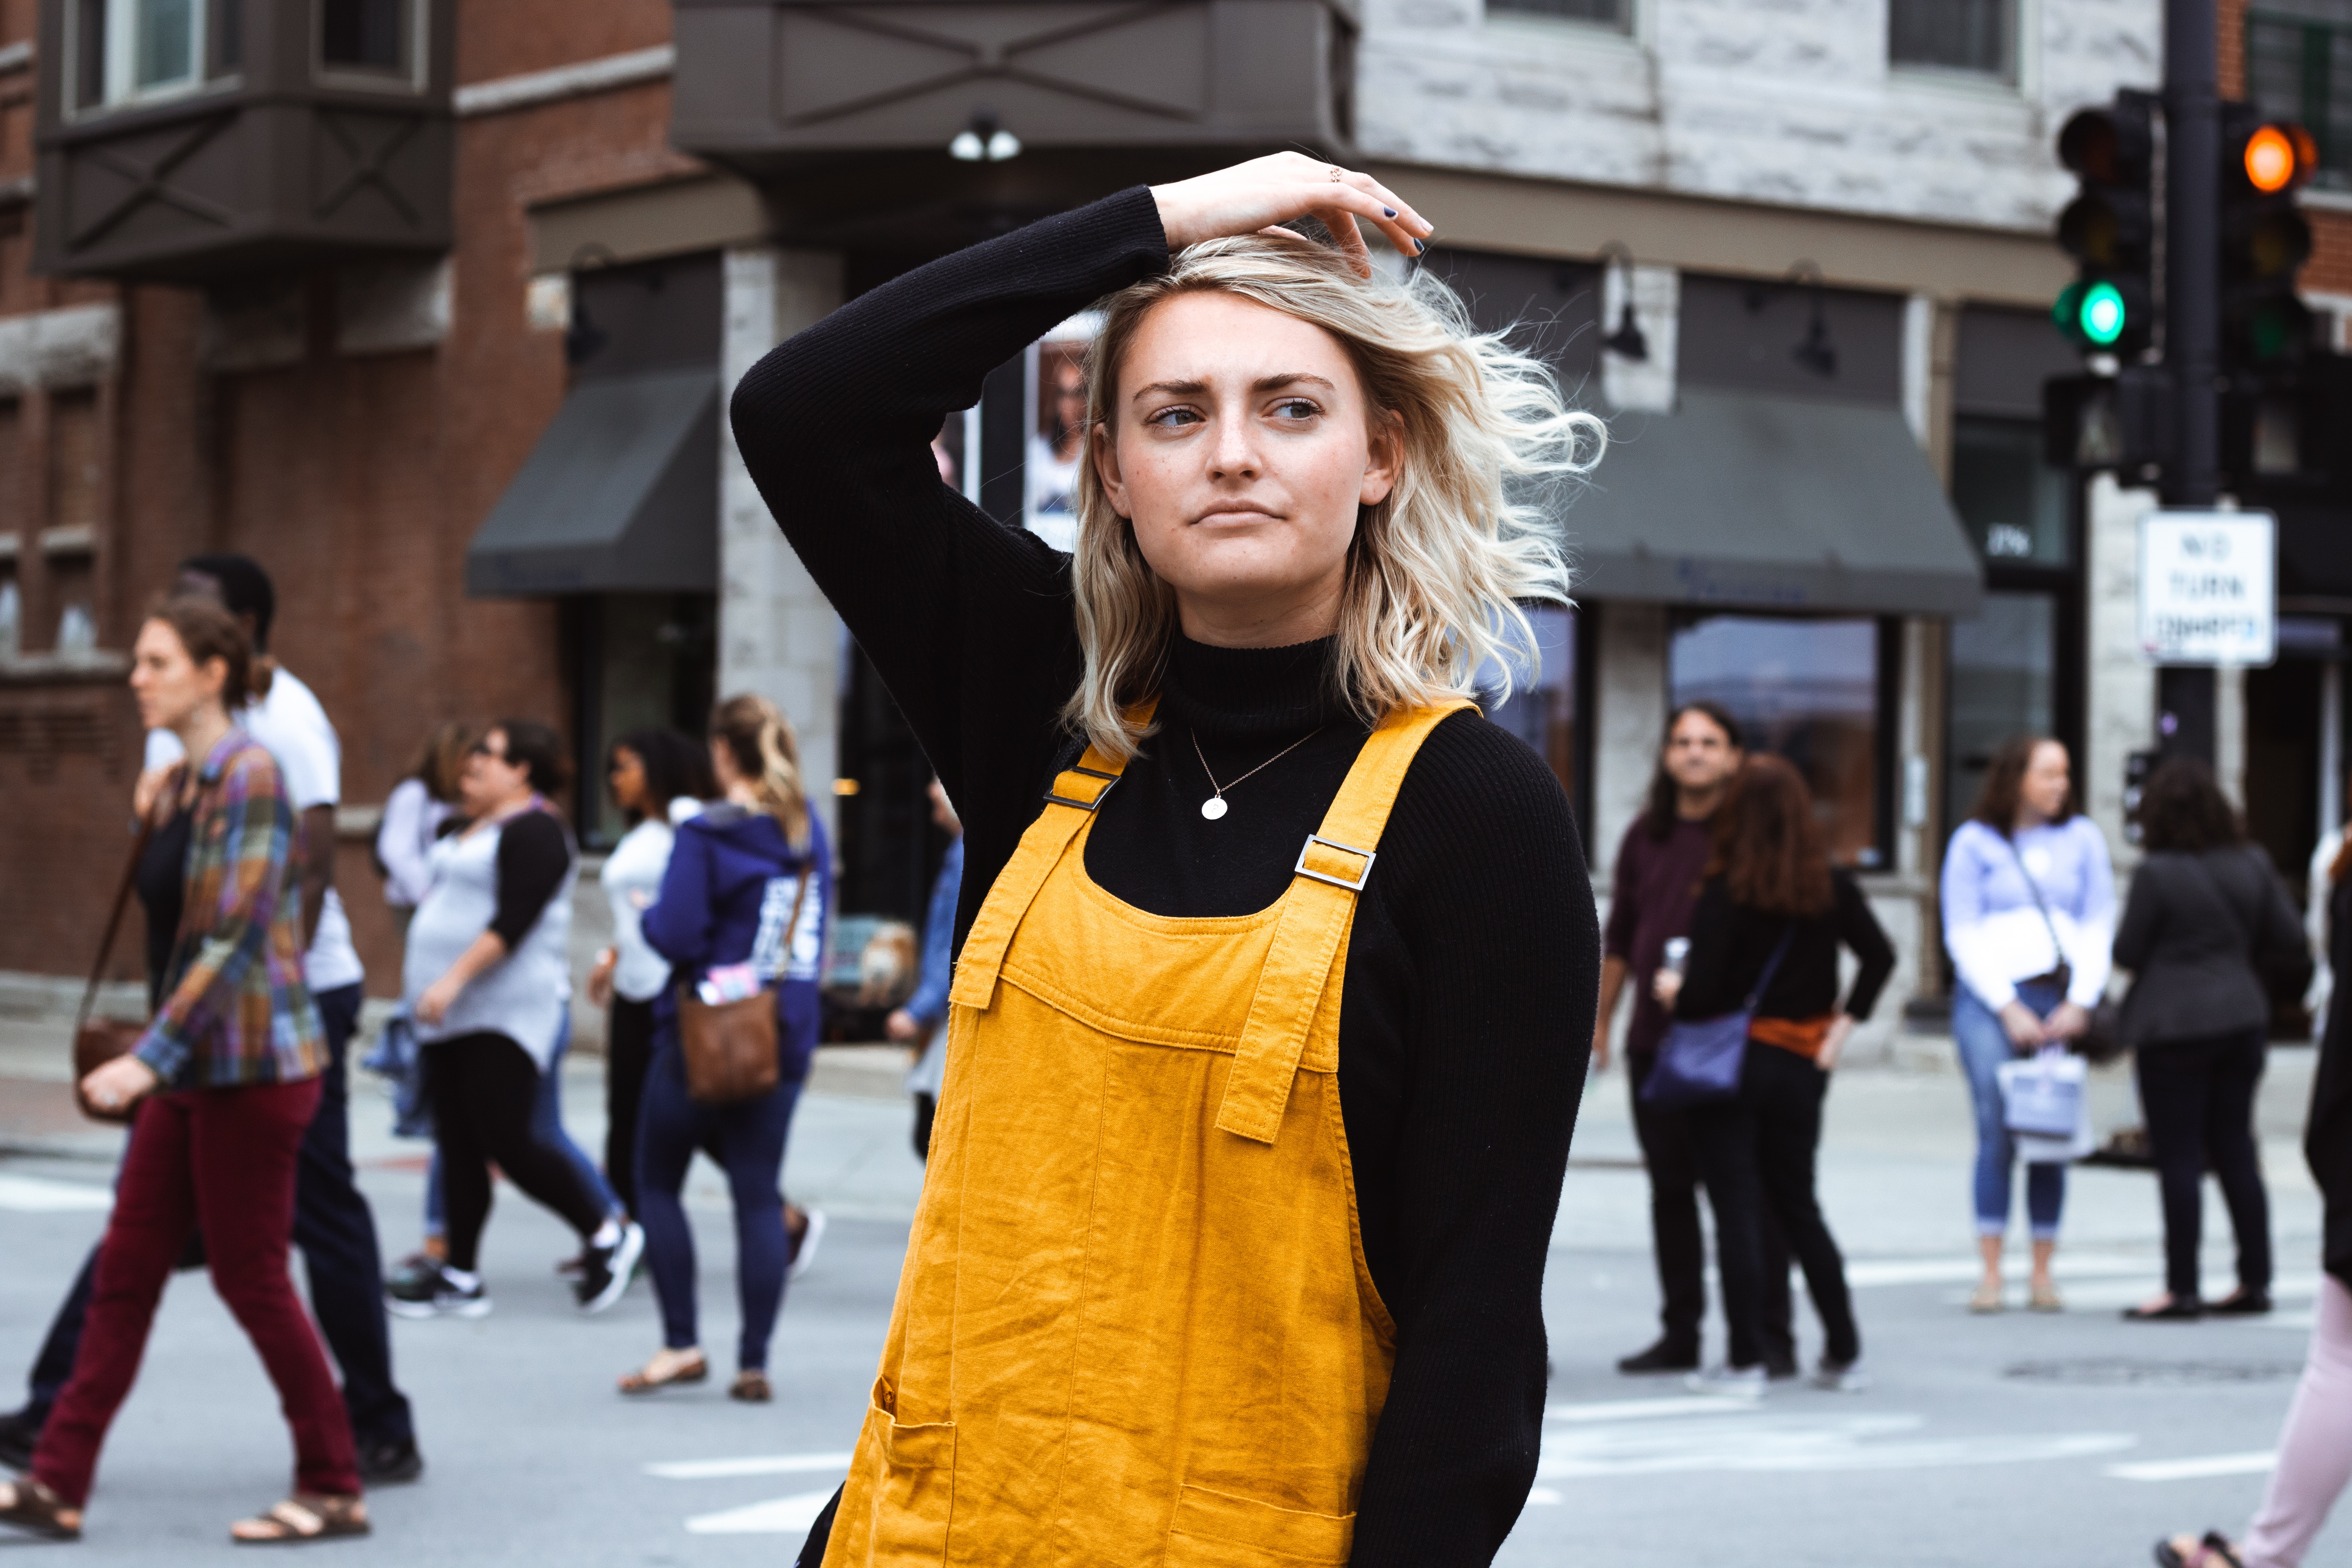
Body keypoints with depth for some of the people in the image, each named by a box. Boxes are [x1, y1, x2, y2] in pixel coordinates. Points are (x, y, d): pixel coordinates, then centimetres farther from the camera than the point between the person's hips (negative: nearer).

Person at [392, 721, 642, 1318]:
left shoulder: (532, 831, -12)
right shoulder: (476, 828, 18)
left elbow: (513, 921, -21)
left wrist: (454, 978, -27)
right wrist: (420, 977, 22)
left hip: (505, 1016, -10)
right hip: (452, 1019, 10)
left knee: (507, 1141, -12)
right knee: (457, 1147, 7)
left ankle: (606, 1235, 2)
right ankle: (459, 1276, 9)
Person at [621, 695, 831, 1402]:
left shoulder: (706, 835, -13)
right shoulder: (809, 832, 7)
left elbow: (676, 936, -17)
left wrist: (647, 914, 2)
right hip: (786, 1037, 5)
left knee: (657, 1184, 10)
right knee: (758, 1196, 6)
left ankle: (681, 1344, 4)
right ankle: (754, 1363, 3)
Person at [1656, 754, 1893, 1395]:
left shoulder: (1724, 893, -14)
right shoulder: (1831, 886, 0)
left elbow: (1700, 996, -17)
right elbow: (1880, 955, -2)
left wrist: (1671, 989, 4)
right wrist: (1843, 1025, 4)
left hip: (1729, 1062, -5)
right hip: (1801, 1067, 5)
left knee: (1736, 1211, 1)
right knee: (1799, 1207, 16)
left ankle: (1745, 1360, 1)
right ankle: (1845, 1354, 17)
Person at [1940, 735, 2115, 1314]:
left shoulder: (2082, 839, 13)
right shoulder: (1975, 842, 6)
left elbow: (2100, 925, 10)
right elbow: (1962, 934, 3)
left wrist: (2081, 1003, -2)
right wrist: (2008, 1010, -6)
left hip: (2063, 1000, 2)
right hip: (1990, 999, -2)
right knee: (1997, 1132, -10)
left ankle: (2042, 1273, 4)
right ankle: (1990, 1271, -7)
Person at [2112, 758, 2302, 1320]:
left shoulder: (2158, 874, -14)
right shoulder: (2252, 865, 2)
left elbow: (2126, 953, -9)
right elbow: (2291, 941, 6)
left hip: (2174, 1025, -6)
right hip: (2241, 1017, 6)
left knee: (2179, 1158, -2)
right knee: (2235, 1150, 13)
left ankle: (2182, 1289, -1)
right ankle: (2255, 1281, 15)